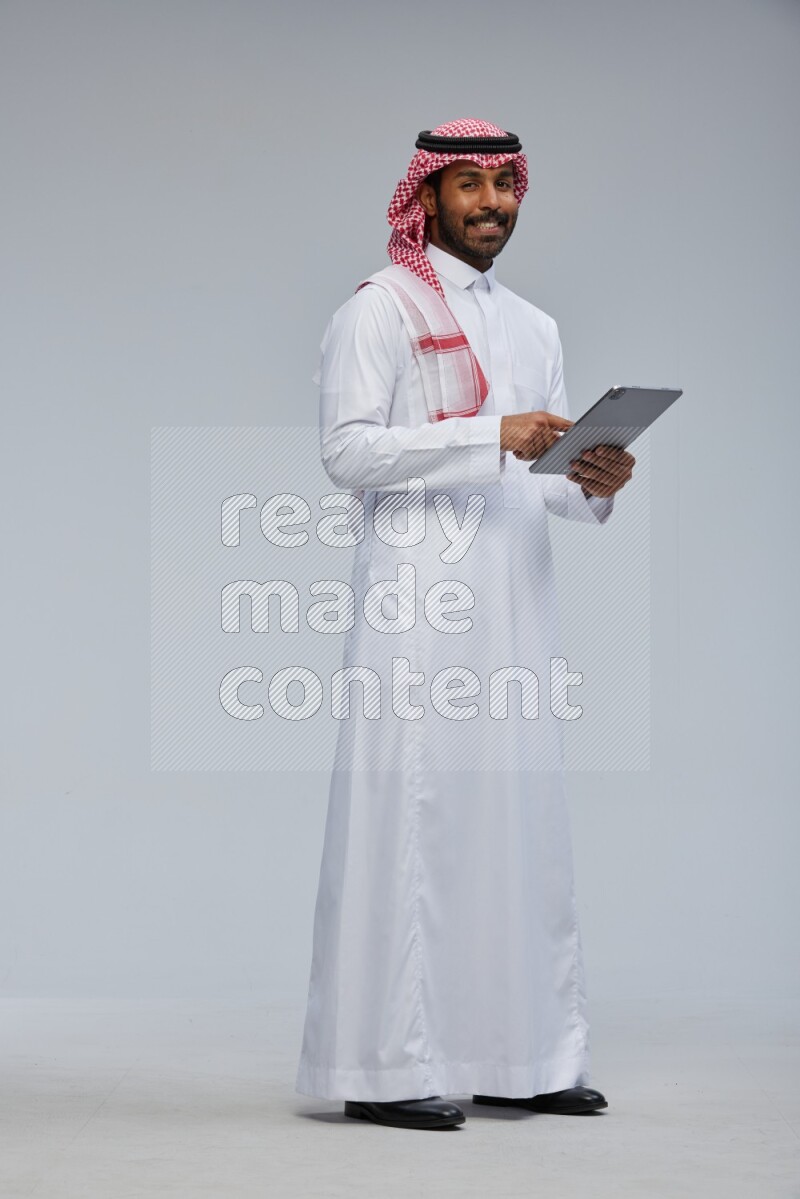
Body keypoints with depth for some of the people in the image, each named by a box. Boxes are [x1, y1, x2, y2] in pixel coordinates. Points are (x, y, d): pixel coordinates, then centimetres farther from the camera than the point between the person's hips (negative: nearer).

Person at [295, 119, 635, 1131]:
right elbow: (347, 448, -10)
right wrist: (490, 437, -17)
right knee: (410, 814, -9)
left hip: (514, 600, 7)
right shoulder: (379, 309, 0)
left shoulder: (534, 329, 22)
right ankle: (388, 1066, -6)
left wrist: (593, 483, -1)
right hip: (420, 599, -7)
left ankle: (522, 1053, 12)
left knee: (518, 812, 6)